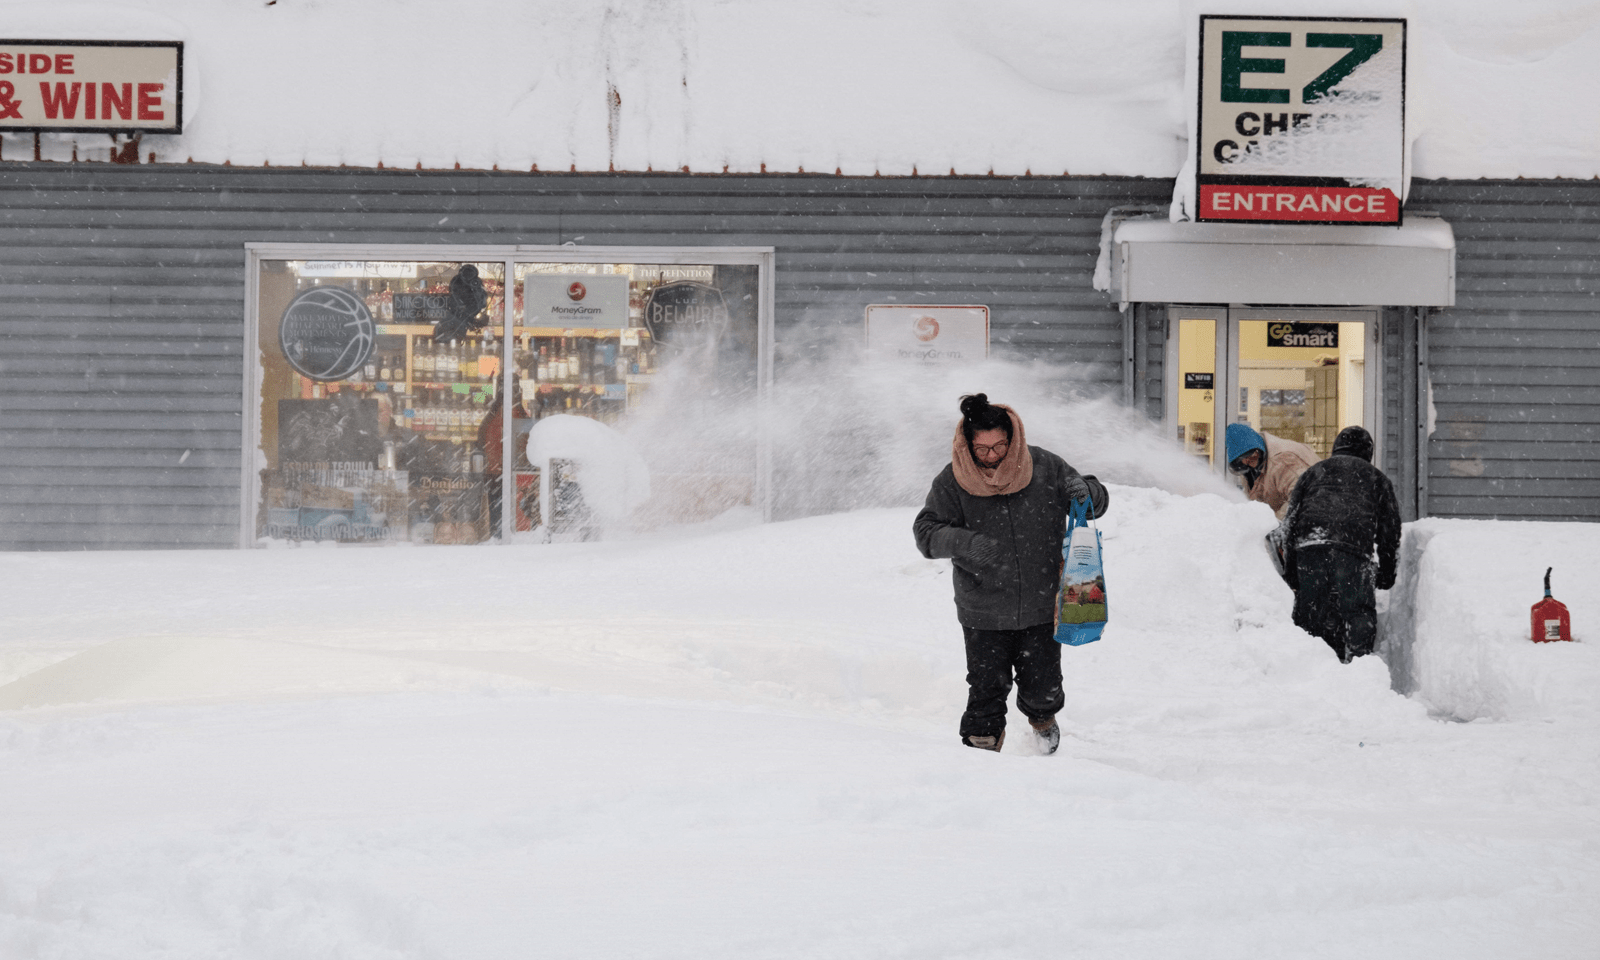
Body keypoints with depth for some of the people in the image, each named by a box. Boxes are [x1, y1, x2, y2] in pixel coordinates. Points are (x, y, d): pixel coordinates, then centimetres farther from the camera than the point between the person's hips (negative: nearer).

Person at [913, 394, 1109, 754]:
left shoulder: (1045, 468, -4)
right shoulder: (952, 482, -7)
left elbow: (1097, 502, 6)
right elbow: (926, 531, -8)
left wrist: (1085, 491, -19)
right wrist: (963, 541, -28)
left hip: (1042, 606, 1)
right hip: (983, 614, -1)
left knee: (1042, 688, 7)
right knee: (986, 691, 1)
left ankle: (1043, 718, 42)